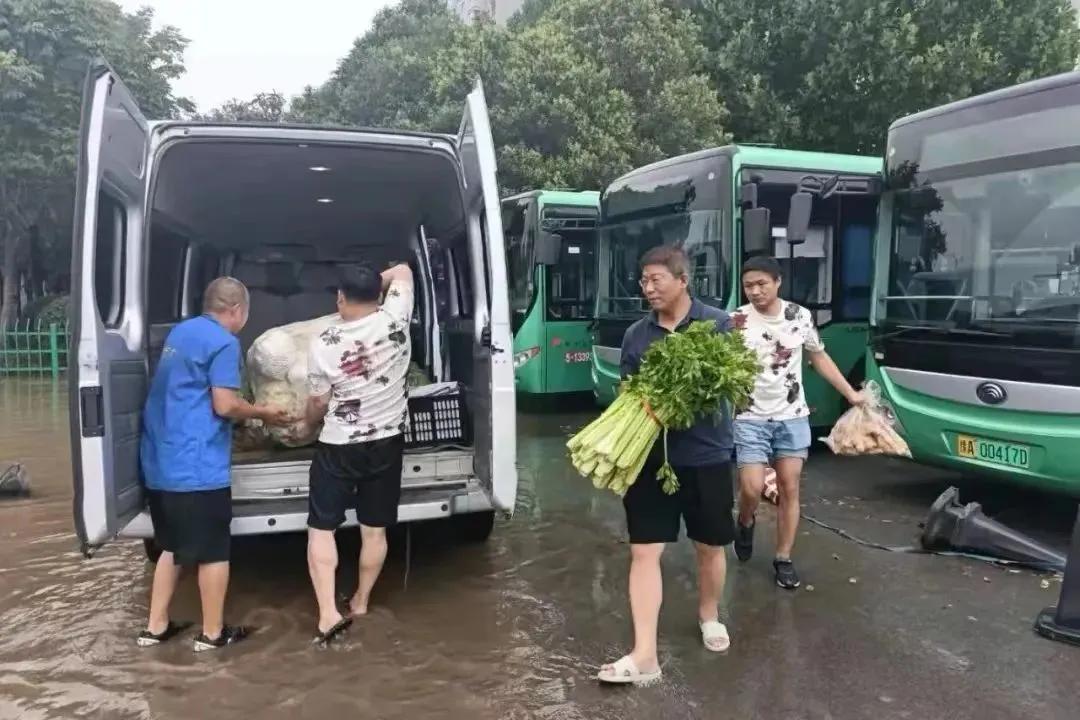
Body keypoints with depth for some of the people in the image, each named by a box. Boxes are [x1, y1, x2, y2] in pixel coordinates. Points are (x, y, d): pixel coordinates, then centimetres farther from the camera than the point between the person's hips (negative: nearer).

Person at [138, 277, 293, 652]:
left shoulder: (180, 331, 15)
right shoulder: (224, 342, -12)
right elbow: (224, 405, -17)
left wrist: (249, 409, 26)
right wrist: (263, 412, 0)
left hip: (160, 461, 9)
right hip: (197, 465, -9)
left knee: (172, 546, 21)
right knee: (213, 551, 5)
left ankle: (155, 626, 27)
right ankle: (213, 633, 15)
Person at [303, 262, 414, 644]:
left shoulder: (323, 344, -14)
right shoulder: (394, 320, -11)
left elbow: (318, 403, -3)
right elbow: (403, 271, 7)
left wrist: (309, 421, 17)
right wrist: (375, 282, 13)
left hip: (338, 448, -3)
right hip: (387, 444, 3)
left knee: (321, 529, 8)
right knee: (374, 530, 14)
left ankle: (328, 614, 2)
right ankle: (361, 603, 28)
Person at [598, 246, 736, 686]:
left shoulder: (716, 324, -5)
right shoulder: (635, 334, 4)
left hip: (705, 454, -1)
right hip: (651, 456, 2)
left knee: (710, 546, 16)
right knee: (644, 551, -3)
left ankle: (709, 616, 43)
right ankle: (644, 656, 2)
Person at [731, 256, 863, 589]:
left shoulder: (800, 316, 0)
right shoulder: (737, 320, -9)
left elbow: (819, 358, 13)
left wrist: (850, 393, 14)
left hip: (793, 417, 3)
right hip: (751, 418, -2)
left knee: (789, 489, 5)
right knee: (752, 488, -10)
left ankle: (783, 559, 19)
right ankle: (745, 523, 24)